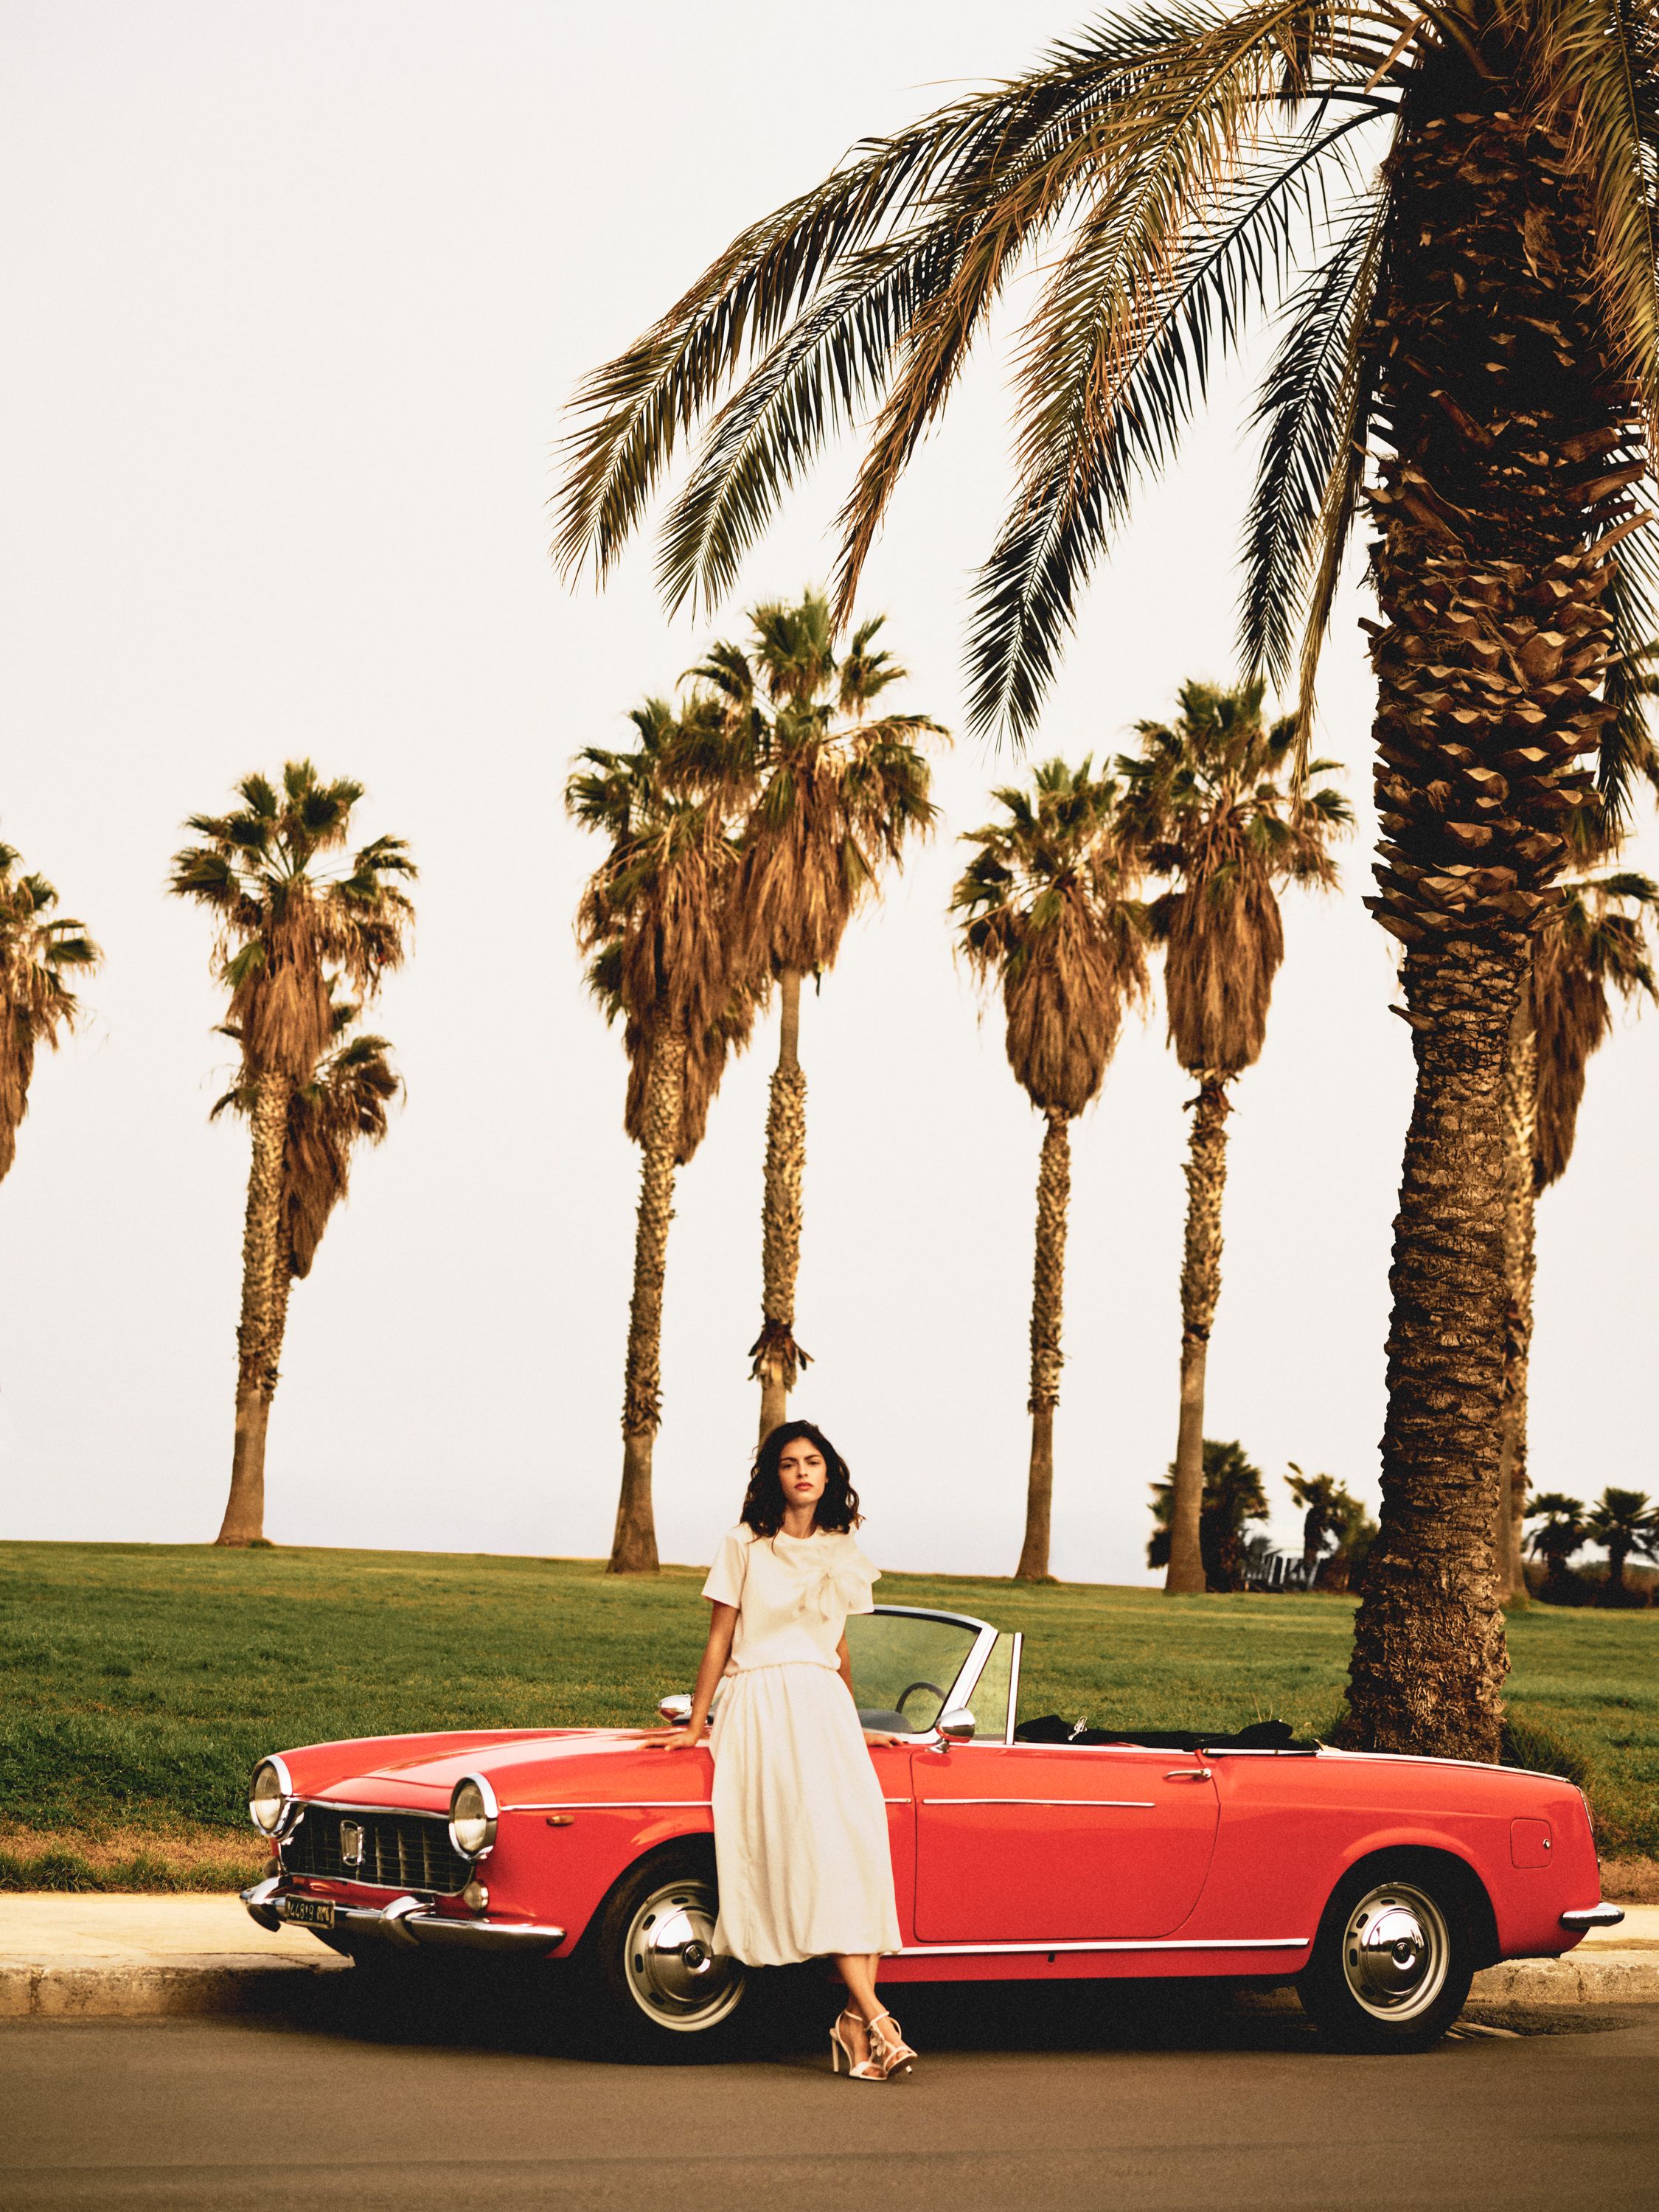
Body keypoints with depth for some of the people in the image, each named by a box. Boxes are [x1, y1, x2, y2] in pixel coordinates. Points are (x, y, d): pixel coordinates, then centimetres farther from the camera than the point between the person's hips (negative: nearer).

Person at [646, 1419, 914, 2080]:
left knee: (860, 1841, -18)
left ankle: (854, 2022, -20)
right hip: (760, 1709, -4)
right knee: (814, 1847, -19)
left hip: (824, 1708, 4)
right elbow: (719, 1641, 6)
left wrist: (854, 1727, 29)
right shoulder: (745, 1547, 4)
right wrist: (695, 1725, 6)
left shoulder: (842, 1556, 16)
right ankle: (874, 2016, -25)